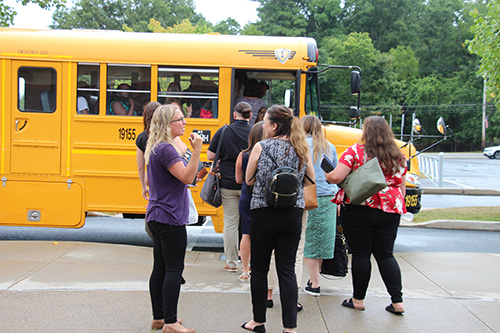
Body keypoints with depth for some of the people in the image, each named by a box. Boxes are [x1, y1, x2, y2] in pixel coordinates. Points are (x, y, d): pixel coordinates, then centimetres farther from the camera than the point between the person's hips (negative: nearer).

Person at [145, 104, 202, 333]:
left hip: (157, 217, 10)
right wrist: (197, 149, -24)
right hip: (170, 219, -10)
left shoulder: (157, 148, 16)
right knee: (174, 269, -6)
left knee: (160, 268, 13)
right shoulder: (166, 149, -16)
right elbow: (187, 177, -23)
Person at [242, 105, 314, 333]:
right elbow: (311, 181, 9)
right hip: (293, 214, 3)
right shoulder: (301, 148, 1)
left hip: (263, 213, -3)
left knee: (259, 269, 11)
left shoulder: (260, 147, -7)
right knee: (287, 270, 6)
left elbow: (249, 180, 0)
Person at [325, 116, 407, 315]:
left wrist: (325, 177, 5)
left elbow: (336, 177, -16)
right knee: (385, 254, 11)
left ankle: (358, 299, 16)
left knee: (361, 254, 5)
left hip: (359, 210, -4)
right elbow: (401, 188, 14)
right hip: (389, 212, 4)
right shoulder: (397, 157, 8)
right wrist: (396, 208, 27)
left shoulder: (355, 151, -7)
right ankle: (397, 301, 8)